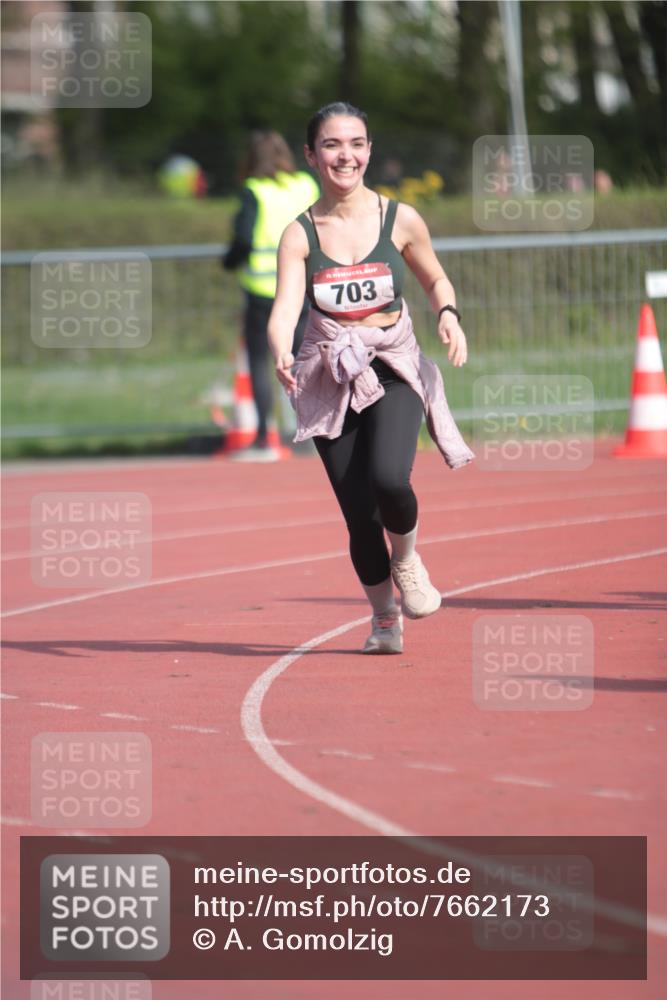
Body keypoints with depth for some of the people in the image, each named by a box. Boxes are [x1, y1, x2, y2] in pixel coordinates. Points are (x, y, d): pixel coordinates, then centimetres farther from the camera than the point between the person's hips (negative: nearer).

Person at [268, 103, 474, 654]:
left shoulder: (400, 220, -1)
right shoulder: (300, 235, -3)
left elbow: (436, 280, 15)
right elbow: (285, 309, -16)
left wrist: (449, 315, -6)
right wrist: (282, 355, -37)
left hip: (395, 368, -1)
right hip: (332, 380, 1)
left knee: (389, 479, -27)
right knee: (359, 515, -3)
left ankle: (406, 554, 8)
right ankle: (384, 618, 24)